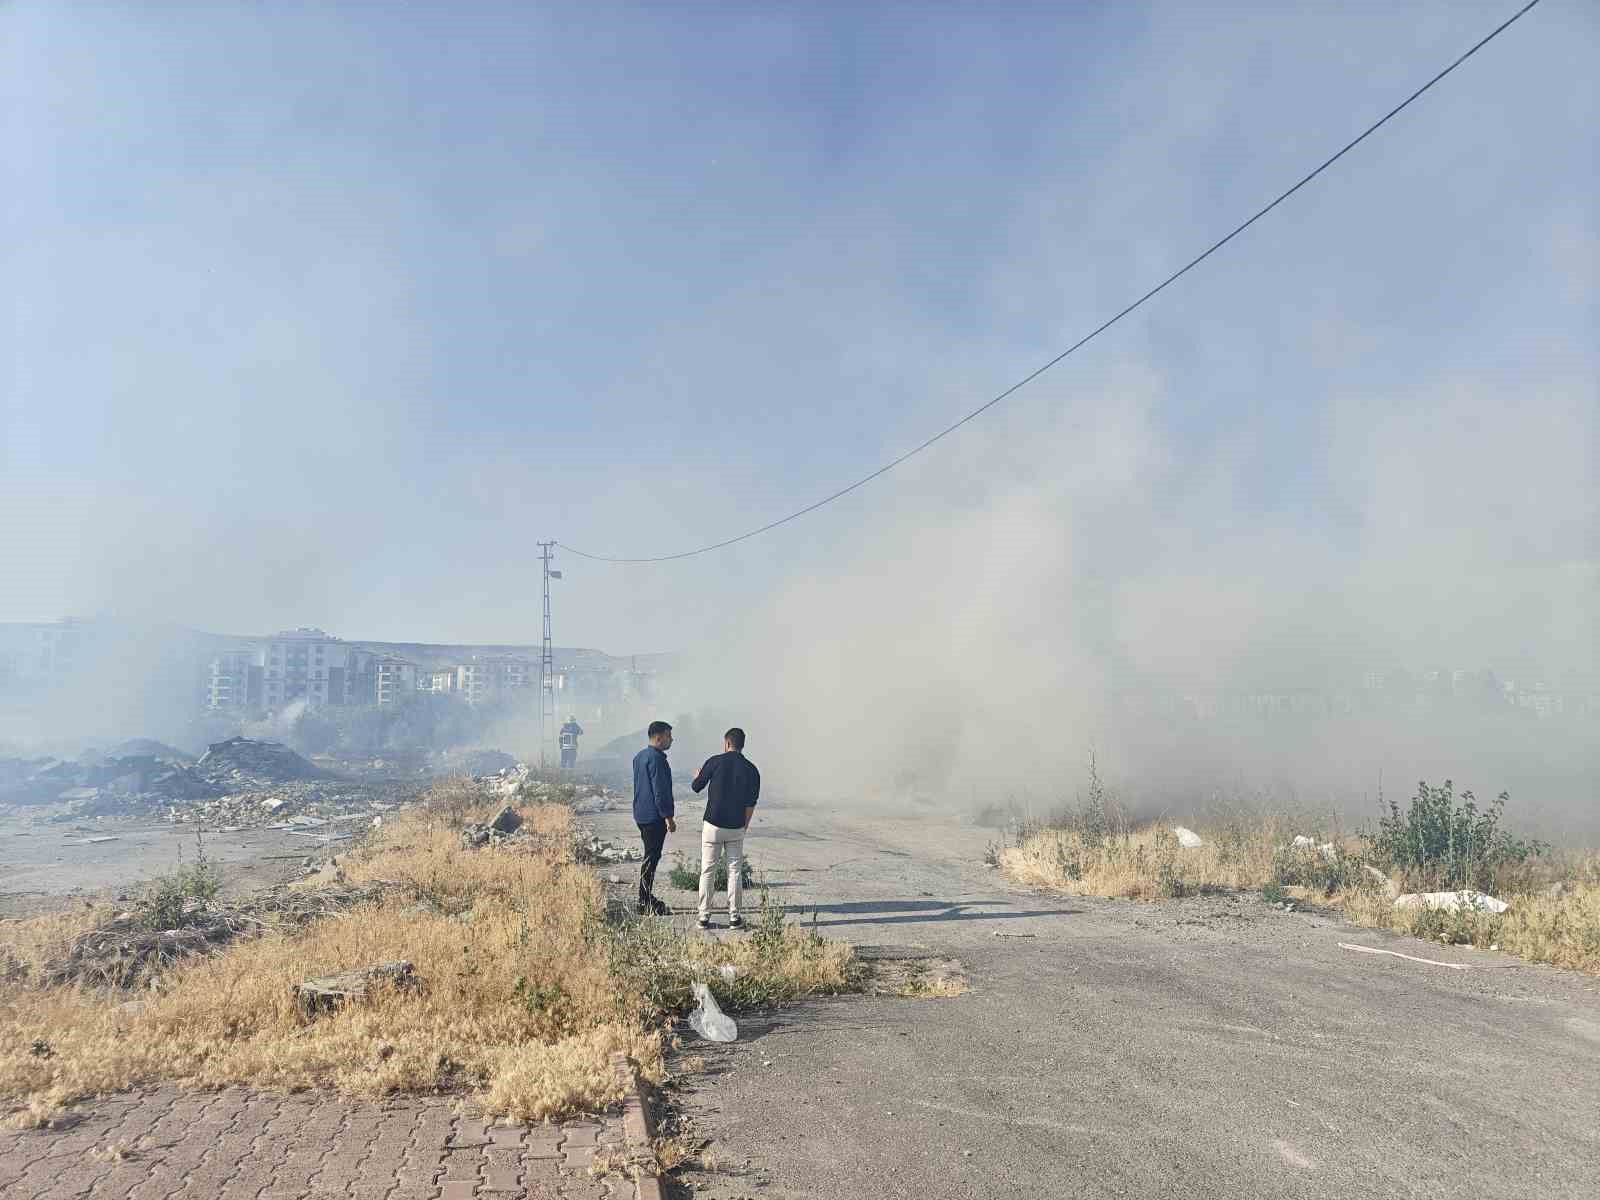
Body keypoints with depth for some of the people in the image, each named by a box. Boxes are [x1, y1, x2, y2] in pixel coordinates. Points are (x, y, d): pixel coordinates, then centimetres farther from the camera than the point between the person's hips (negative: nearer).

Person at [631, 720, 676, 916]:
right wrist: (668, 817, -18)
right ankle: (645, 904, -1)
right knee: (651, 858, -5)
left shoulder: (639, 756, 14)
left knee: (650, 856, 17)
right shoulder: (656, 758, -17)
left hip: (641, 815, 10)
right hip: (654, 817, -10)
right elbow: (660, 791, -21)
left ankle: (647, 899, 23)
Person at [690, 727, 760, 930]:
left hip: (712, 825, -1)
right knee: (735, 871, 9)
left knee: (707, 871, 6)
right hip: (736, 828, 1)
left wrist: (697, 776, 29)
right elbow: (751, 804, 1)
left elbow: (696, 787, 6)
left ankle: (704, 917, 7)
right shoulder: (751, 769, 0)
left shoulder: (715, 761, -5)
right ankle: (734, 917, 8)